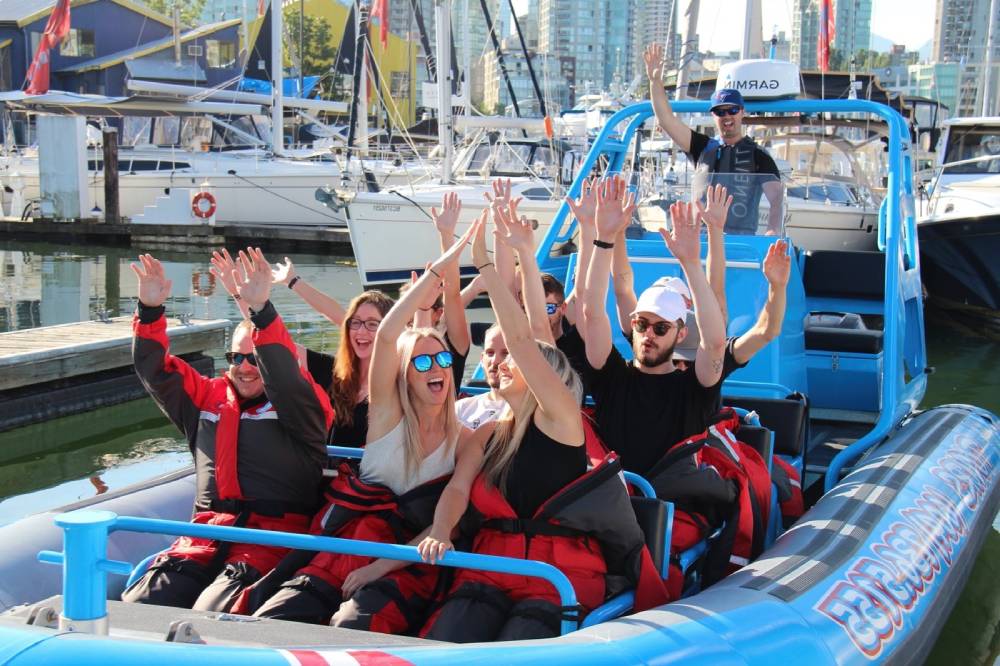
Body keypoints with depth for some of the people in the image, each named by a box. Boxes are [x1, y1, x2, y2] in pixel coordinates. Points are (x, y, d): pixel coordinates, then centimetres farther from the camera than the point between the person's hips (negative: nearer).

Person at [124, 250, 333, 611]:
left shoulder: (300, 403, 4)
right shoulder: (208, 397, 21)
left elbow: (285, 372, -17)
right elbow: (155, 372, 18)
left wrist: (261, 310, -31)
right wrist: (150, 310, 2)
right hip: (204, 536, 5)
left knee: (211, 614, -30)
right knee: (135, 607, -18)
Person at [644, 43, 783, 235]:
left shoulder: (758, 156, 9)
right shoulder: (703, 148, 19)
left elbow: (776, 196, -3)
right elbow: (666, 119, 12)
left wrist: (773, 231, -23)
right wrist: (655, 81, 2)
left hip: (741, 239, -2)